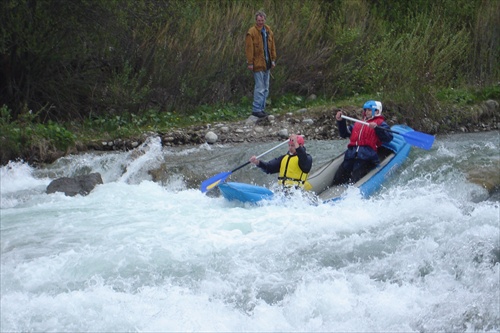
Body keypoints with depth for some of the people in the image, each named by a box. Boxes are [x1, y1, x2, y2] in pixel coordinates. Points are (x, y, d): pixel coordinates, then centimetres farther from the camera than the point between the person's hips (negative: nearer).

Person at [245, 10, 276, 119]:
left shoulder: (268, 31, 10)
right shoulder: (252, 32, -11)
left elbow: (272, 47, 15)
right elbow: (249, 48, -14)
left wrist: (273, 60, 11)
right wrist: (250, 63, -17)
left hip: (267, 64, 7)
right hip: (257, 64, -7)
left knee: (265, 88, 11)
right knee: (260, 88, -8)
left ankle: (262, 108, 18)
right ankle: (256, 109, -3)